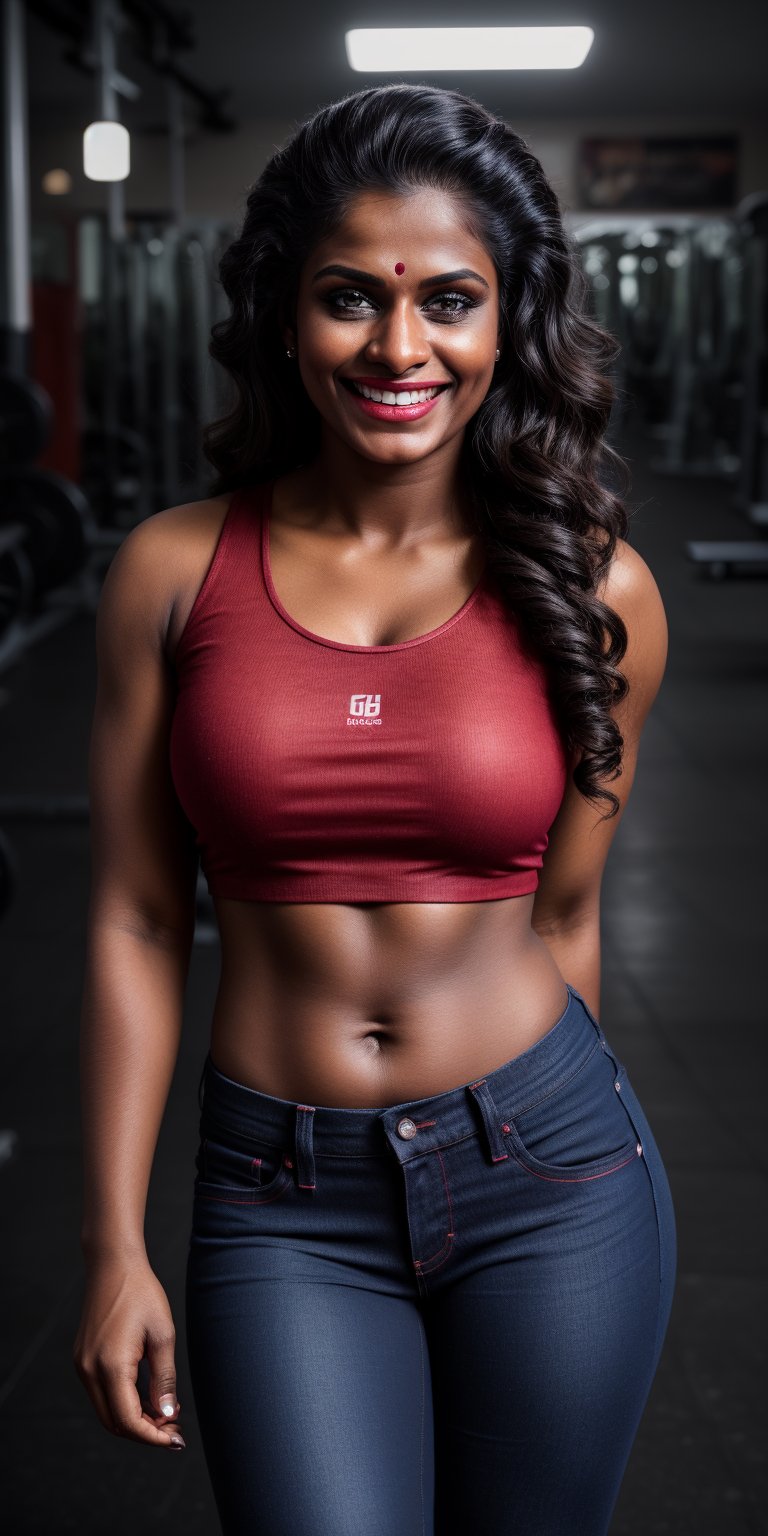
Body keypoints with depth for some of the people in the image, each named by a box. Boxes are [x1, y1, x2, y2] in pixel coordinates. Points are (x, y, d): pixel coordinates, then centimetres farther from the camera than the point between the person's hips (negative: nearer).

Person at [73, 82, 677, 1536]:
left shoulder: (594, 591, -3)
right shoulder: (174, 571, -4)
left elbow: (559, 913, 6)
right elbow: (136, 923, -1)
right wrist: (114, 1247, -2)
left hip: (549, 1176, 1)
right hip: (283, 1206, 0)